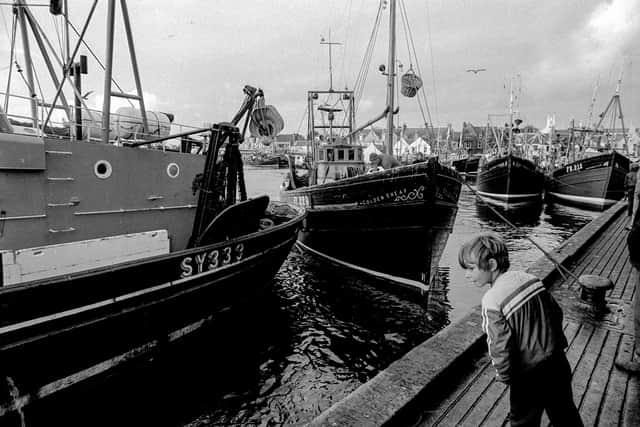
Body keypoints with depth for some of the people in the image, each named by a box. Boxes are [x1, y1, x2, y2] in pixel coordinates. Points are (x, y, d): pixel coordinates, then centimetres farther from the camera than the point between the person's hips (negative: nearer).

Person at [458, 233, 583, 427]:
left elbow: (501, 348, -23)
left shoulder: (492, 301, -25)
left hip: (529, 377, -6)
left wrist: (505, 376, -4)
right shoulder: (531, 279, -6)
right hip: (557, 364, 6)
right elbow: (556, 313, 5)